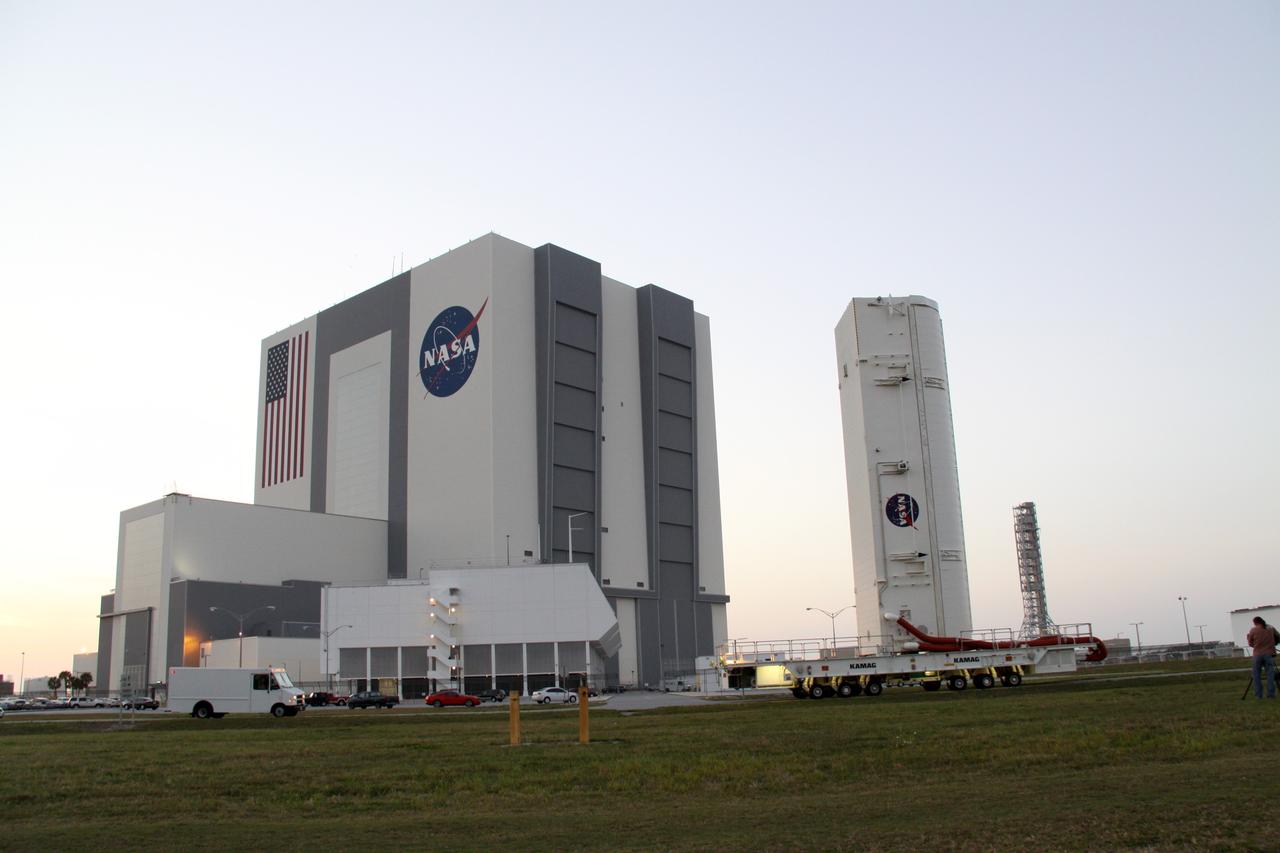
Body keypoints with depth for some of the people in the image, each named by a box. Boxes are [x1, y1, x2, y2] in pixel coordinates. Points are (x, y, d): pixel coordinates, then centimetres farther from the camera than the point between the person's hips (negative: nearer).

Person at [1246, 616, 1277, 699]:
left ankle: (1258, 694, 3)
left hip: (1257, 654, -1)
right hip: (1269, 654, 1)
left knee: (1256, 675, 6)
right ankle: (1271, 694, -3)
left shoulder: (1253, 630, 0)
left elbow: (1250, 644, 7)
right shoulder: (1271, 628, 6)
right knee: (1270, 675, 2)